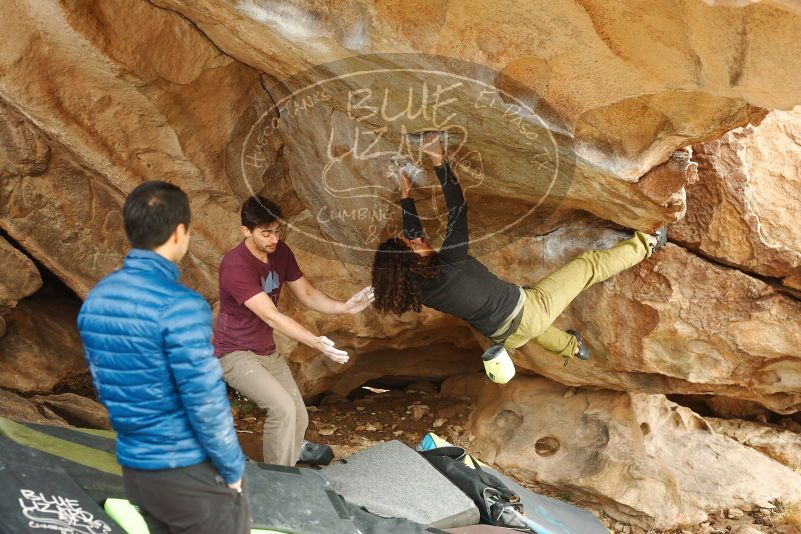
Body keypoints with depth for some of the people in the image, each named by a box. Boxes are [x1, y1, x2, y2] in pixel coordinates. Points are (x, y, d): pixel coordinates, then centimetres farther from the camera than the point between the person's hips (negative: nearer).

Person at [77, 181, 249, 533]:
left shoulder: (95, 300, 1)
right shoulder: (179, 305, -23)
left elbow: (106, 387, 10)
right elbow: (206, 404, -21)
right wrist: (233, 469, -7)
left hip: (134, 469, 7)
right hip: (191, 474, -7)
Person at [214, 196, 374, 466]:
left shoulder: (281, 252, -3)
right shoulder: (235, 266, -27)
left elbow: (308, 295, 1)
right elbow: (271, 316, -32)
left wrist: (345, 306, -17)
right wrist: (316, 343, -41)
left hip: (267, 351, 7)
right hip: (235, 354, -7)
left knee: (298, 418, 3)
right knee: (282, 408, -24)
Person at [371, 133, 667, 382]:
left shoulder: (418, 290, -11)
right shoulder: (448, 267, -32)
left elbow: (412, 231, 6)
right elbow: (457, 210, -28)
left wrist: (406, 197, 13)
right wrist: (439, 162, -26)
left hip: (506, 336, 7)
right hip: (530, 310, -7)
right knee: (589, 265, 9)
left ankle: (572, 347, 66)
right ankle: (647, 243, 29)